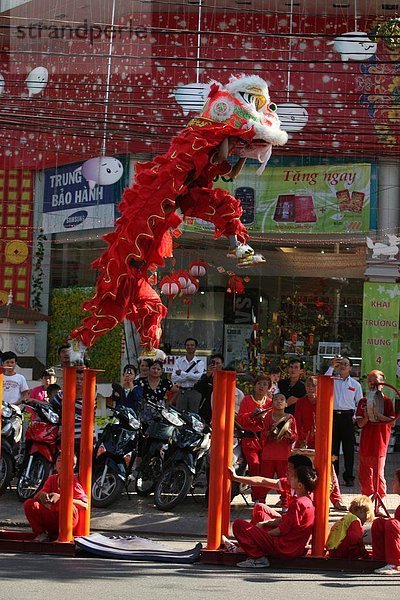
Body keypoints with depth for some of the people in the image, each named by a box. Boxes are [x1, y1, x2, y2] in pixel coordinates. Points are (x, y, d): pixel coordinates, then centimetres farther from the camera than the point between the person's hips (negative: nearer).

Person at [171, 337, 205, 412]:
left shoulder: (199, 363, 5)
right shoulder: (179, 361, 8)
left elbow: (199, 376, -13)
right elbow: (174, 378, -4)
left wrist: (182, 373, -9)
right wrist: (191, 376, -11)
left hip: (195, 392, -1)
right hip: (182, 392, 1)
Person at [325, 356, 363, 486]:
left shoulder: (355, 384, 9)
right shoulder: (333, 381, 10)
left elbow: (359, 403, 11)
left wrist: (355, 416, -3)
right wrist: (332, 367, -11)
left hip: (348, 417, -1)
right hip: (334, 416, 1)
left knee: (348, 448, -1)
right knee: (333, 447, 3)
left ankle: (349, 477, 4)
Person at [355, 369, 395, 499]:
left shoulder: (387, 401, -2)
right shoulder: (363, 402, 9)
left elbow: (392, 422, -9)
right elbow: (360, 424, 5)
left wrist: (378, 415, -19)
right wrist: (367, 417, -15)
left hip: (379, 443, -4)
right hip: (365, 443, 4)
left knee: (378, 473, -4)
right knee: (363, 474, 9)